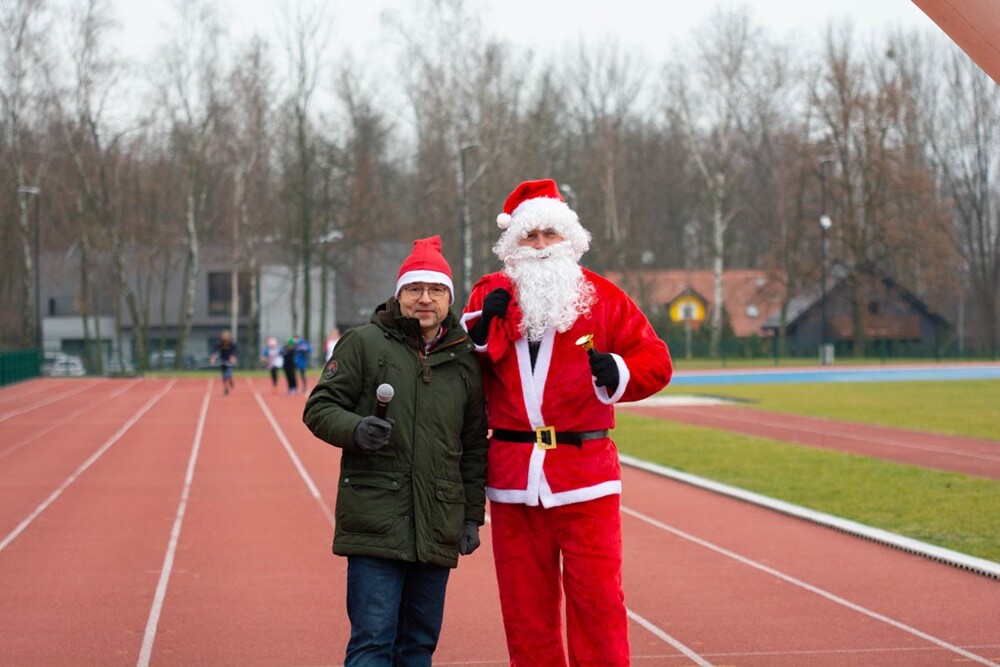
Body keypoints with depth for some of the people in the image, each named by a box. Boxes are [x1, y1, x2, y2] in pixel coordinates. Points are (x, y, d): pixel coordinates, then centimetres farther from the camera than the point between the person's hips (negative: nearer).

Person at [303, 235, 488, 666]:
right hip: (375, 519, -4)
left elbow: (474, 446, 18)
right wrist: (355, 430, -19)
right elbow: (319, 408, 2)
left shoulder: (464, 359, 13)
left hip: (437, 529, 4)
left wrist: (473, 516, 14)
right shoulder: (363, 343, 1)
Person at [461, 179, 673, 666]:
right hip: (513, 475, 2)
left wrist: (618, 373, -19)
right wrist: (484, 326, -13)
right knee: (524, 600, 8)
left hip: (585, 474, -2)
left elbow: (655, 361, 1)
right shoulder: (490, 295, 9)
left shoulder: (602, 296, 4)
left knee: (596, 594, -4)